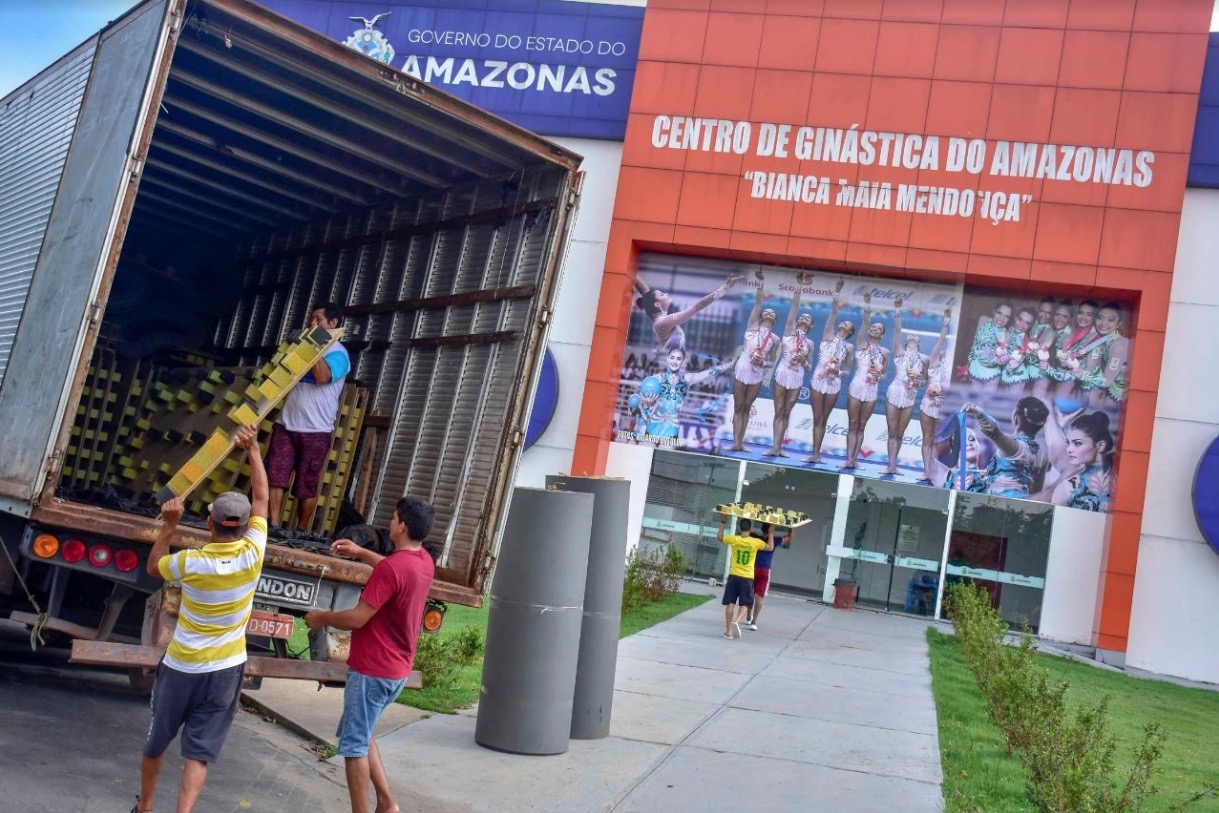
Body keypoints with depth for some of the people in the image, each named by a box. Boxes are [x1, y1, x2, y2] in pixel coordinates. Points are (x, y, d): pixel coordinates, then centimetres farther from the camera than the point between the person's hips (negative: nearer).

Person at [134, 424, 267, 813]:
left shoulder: (191, 563, -17)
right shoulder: (252, 556, -15)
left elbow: (153, 567, 6)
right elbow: (261, 498, -3)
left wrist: (169, 525, 0)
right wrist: (253, 449, 3)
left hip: (180, 667, 0)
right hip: (225, 670, 0)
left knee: (155, 742, 21)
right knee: (199, 753, 4)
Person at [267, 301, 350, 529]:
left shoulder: (338, 353, -3)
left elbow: (322, 376, -22)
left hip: (315, 430, -6)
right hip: (286, 425, 6)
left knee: (307, 485, 2)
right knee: (275, 476, -4)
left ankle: (300, 532, 12)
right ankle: (273, 526, -3)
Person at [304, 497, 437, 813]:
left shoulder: (391, 567, -24)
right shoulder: (424, 562, 4)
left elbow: (357, 618, -21)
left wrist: (322, 617, -4)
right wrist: (361, 553, 27)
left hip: (373, 670, -9)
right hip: (397, 670, 9)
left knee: (354, 743, 3)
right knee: (360, 735, 23)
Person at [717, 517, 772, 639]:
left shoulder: (733, 539, -5)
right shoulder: (756, 542, -8)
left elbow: (719, 537, 14)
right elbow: (770, 547, 8)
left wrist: (723, 522, 22)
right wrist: (771, 533, 16)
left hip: (733, 576, 1)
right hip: (747, 578, -1)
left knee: (730, 603, 6)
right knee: (745, 604, 8)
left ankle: (728, 631, 6)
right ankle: (736, 621, -18)